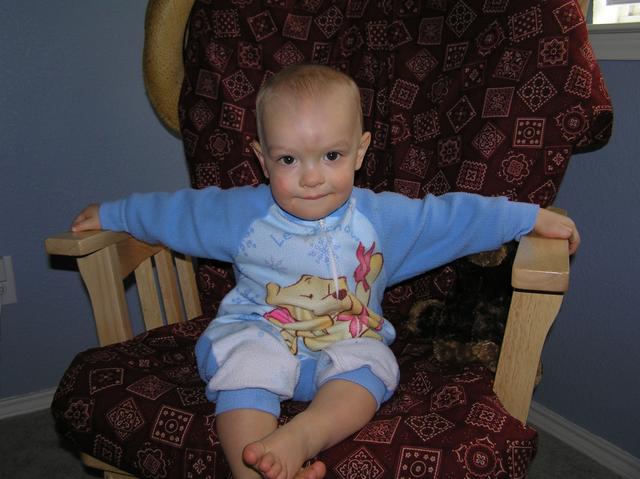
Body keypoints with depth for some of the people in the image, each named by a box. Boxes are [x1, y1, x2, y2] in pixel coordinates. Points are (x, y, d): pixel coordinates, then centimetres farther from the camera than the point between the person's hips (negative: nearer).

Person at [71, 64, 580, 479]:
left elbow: (455, 214, 2)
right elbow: (176, 210, 8)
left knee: (369, 368, -29)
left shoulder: (383, 216, -3)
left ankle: (299, 437, -47)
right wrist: (110, 214, 14)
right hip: (257, 334, 0)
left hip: (348, 343, 1)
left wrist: (533, 217, 2)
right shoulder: (242, 213, -4)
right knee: (244, 368, -31)